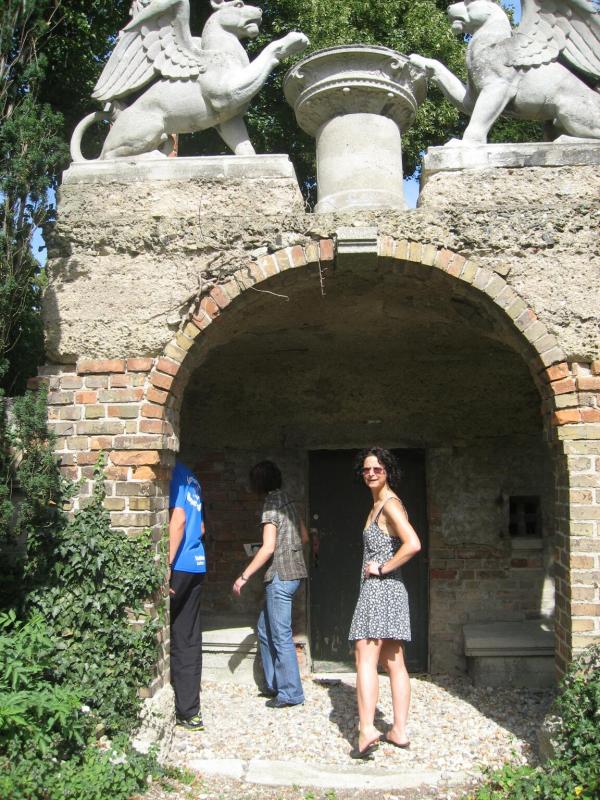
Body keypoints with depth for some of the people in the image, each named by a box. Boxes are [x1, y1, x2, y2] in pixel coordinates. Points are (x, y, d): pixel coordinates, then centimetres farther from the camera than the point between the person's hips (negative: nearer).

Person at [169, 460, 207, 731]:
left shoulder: (174, 472, -9)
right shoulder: (190, 477, 18)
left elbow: (178, 519, -18)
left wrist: (167, 564, -19)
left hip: (179, 566, -8)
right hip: (197, 565, 8)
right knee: (188, 639, 11)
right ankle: (189, 711, 15)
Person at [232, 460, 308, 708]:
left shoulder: (271, 505, -13)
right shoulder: (288, 502, 12)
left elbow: (268, 548, -19)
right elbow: (304, 537, 18)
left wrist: (244, 576, -14)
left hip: (280, 576, -9)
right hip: (294, 571, 9)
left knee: (281, 636, -1)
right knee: (265, 629, 18)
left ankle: (290, 693, 6)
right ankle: (273, 684, 24)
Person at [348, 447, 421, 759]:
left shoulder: (390, 503, -12)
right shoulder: (378, 504, 16)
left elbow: (413, 544, -24)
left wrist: (382, 568, -16)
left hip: (379, 588, -10)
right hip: (389, 591, 10)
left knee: (365, 660, -10)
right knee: (394, 663, 10)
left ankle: (367, 730, -12)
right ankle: (399, 731, 15)